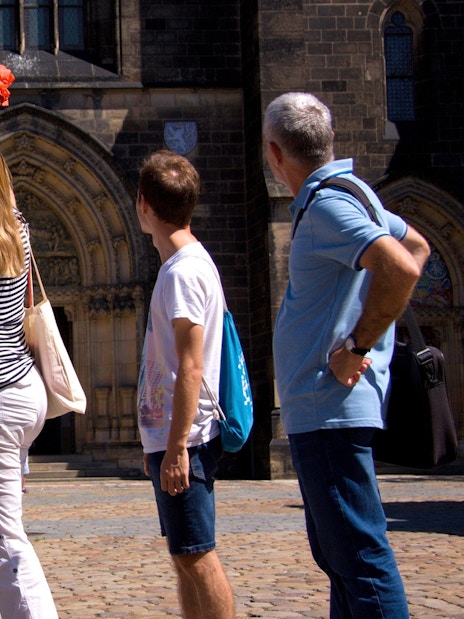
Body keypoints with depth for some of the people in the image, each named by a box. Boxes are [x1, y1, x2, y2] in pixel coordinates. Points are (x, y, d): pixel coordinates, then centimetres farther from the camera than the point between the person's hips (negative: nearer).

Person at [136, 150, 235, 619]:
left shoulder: (183, 270, -14)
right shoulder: (189, 263, 17)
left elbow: (191, 368, -20)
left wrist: (177, 446, -21)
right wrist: (157, 442, 24)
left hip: (184, 439, -10)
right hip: (170, 436, 10)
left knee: (197, 556, -6)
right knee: (185, 555, 14)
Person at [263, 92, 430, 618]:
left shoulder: (328, 205, -16)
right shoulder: (350, 192, 14)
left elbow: (400, 269, -31)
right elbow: (417, 246, 27)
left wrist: (356, 347, -20)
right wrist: (365, 337, 18)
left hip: (328, 409, -11)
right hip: (319, 410, 11)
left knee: (359, 553, -9)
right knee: (337, 553, 17)